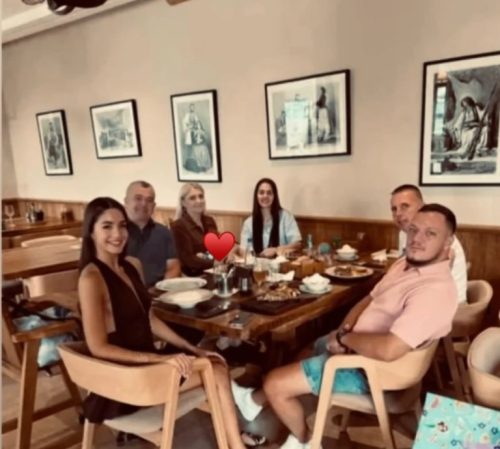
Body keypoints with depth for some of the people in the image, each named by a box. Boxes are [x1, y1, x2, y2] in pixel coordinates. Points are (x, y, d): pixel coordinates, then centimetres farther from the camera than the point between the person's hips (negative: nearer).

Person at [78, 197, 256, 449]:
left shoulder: (132, 265, 5)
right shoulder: (91, 278, -19)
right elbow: (99, 348, -21)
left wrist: (192, 349, 5)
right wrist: (159, 358, -26)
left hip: (145, 360, 7)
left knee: (217, 363, -7)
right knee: (216, 369, -8)